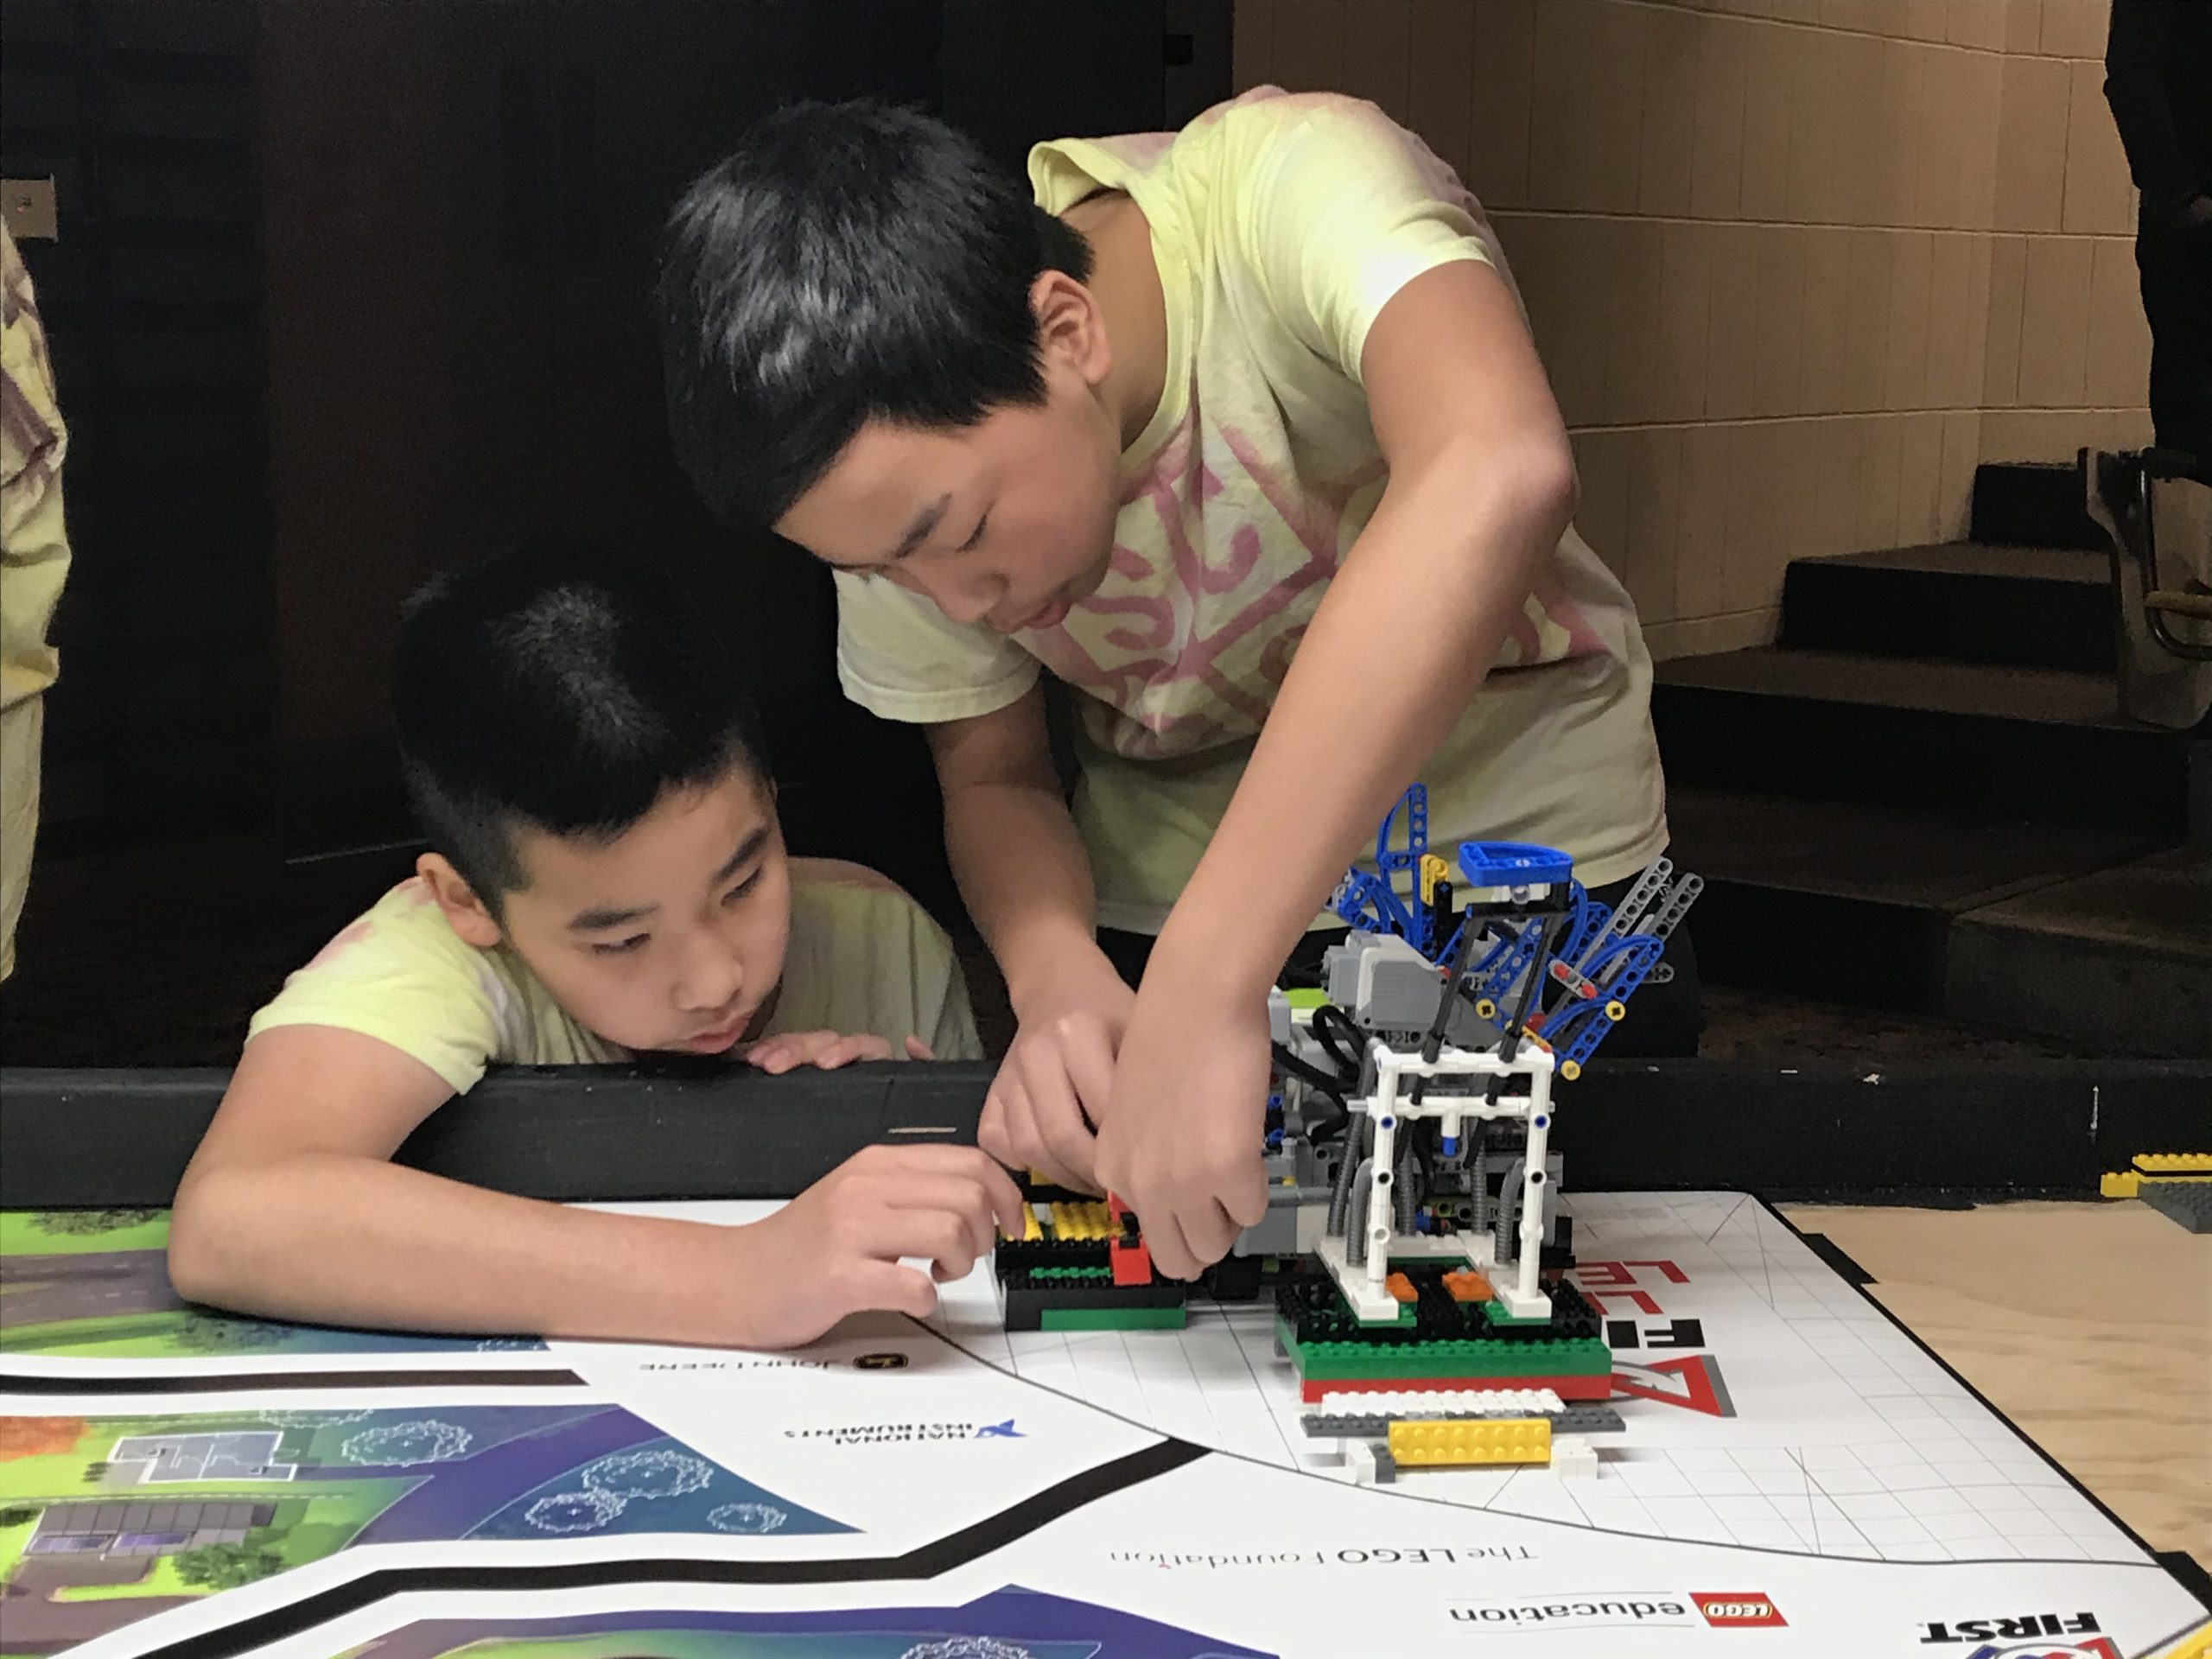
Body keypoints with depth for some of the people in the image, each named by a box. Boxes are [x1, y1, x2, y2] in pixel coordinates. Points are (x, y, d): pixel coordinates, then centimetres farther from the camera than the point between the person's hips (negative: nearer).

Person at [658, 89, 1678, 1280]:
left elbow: (1498, 476, -51)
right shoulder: (899, 466, -18)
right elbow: (992, 778, -5)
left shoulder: (1291, 187, -33)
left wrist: (1206, 987, -55)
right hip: (1160, 914, 3)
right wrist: (1059, 979, -27)